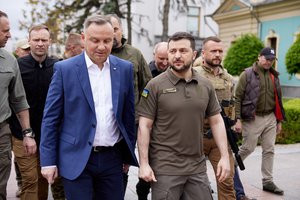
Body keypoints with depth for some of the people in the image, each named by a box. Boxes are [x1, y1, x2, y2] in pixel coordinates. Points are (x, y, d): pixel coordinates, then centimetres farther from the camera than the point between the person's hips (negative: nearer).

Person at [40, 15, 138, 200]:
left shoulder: (125, 68, 3)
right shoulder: (64, 69, -5)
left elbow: (129, 114, 8)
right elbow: (51, 118, -3)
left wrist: (129, 153, 10)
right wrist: (48, 160, -5)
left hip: (112, 157, 3)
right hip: (76, 158, -2)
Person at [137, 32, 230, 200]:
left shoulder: (206, 85, 4)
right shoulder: (155, 86, -7)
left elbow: (216, 121, 9)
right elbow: (144, 126, -7)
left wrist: (225, 156, 1)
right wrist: (144, 163, -11)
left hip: (197, 167, 4)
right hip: (165, 168, -3)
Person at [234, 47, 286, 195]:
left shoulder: (274, 76, 12)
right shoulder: (247, 74, -5)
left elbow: (277, 99, 17)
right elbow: (237, 98, -8)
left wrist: (279, 120, 15)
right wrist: (238, 119, -14)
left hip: (270, 118, 6)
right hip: (253, 118, -5)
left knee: (269, 150, 8)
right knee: (248, 148, 0)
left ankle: (268, 182, 18)